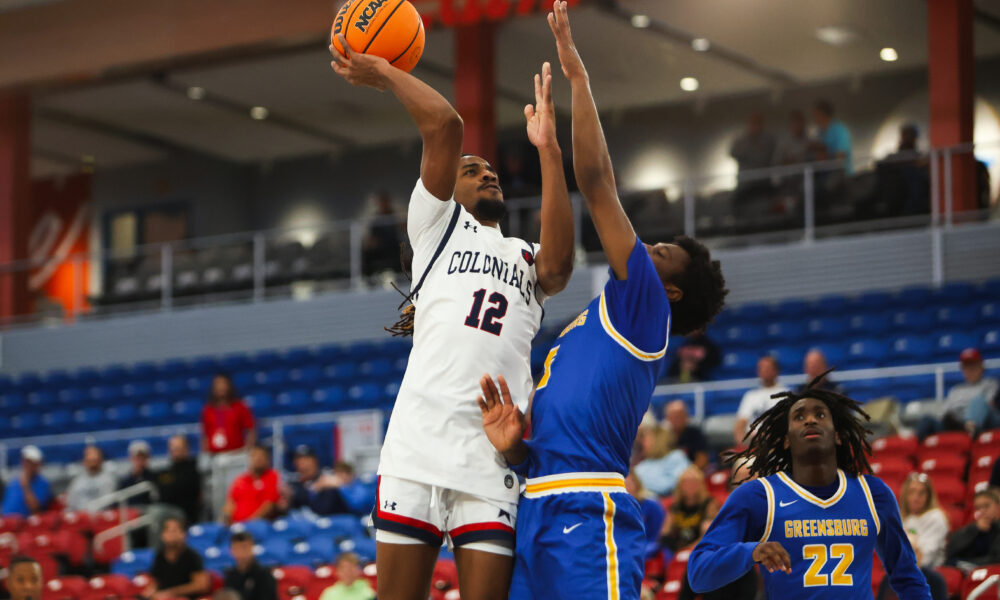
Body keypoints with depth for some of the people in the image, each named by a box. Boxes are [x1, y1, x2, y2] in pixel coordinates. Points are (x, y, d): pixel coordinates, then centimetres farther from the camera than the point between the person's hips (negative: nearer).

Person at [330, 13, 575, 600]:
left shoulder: (526, 258, 26)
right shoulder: (438, 223, 21)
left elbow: (558, 267, 0)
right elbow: (445, 125, 5)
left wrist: (548, 149, -2)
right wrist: (381, 74, 15)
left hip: (495, 455, 2)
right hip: (422, 437, -2)